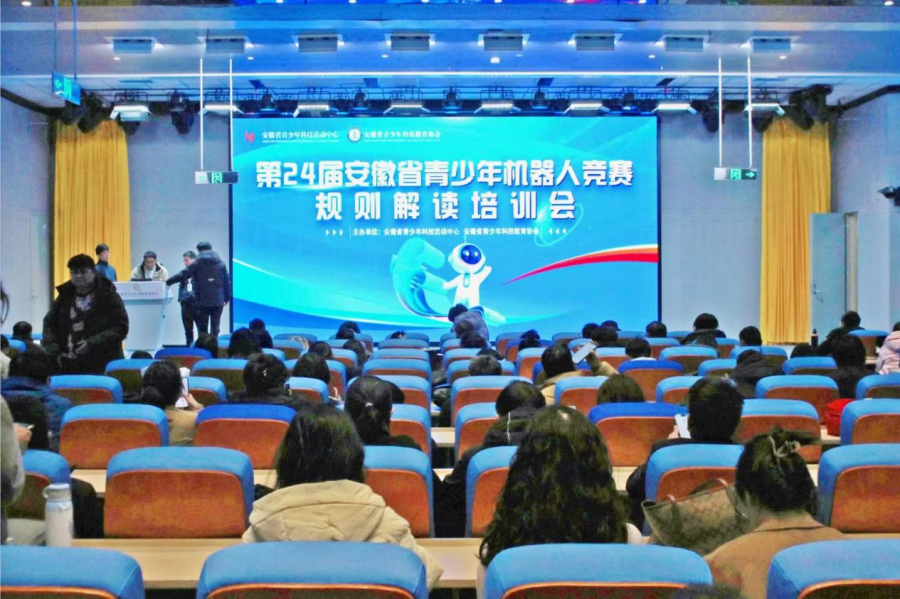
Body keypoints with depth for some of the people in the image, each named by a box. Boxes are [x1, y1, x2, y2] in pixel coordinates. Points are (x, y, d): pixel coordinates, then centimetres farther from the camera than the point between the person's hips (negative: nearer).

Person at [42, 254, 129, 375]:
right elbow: (49, 324, 17)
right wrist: (54, 352, 1)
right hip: (69, 366, 4)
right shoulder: (65, 296, 14)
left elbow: (120, 327, -6)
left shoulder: (109, 296, 0)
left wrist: (92, 344, -17)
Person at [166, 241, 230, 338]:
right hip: (218, 301, 3)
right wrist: (227, 298, 11)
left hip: (202, 301, -2)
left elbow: (183, 275, -2)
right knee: (215, 328, 6)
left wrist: (167, 282, 7)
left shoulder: (198, 263, 0)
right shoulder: (220, 262, 10)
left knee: (202, 329, 4)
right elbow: (227, 281, 6)